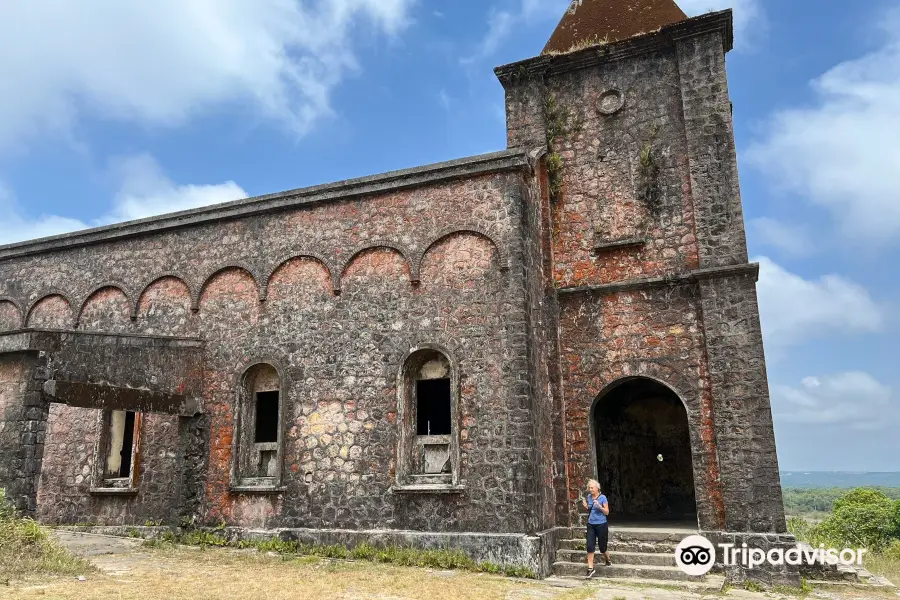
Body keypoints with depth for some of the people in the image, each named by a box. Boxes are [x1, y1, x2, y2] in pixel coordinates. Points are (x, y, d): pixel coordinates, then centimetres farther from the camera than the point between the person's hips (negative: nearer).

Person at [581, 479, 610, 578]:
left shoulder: (603, 497, -10)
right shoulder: (588, 497, 4)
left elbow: (607, 512, -9)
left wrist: (599, 506, -25)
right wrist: (586, 506, -5)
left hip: (601, 525, -4)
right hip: (591, 525, 4)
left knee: (602, 547, 9)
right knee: (590, 546, -5)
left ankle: (608, 560, 39)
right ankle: (590, 568, 0)